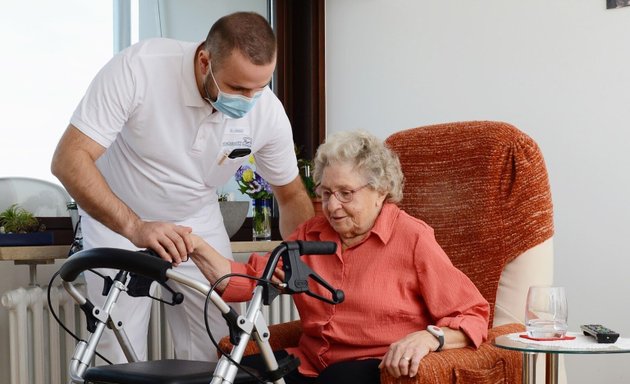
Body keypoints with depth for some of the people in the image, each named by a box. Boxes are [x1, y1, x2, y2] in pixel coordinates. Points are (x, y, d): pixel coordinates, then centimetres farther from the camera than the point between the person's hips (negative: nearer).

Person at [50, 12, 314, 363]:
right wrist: (135, 227, -42)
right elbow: (69, 160, -31)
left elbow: (293, 196, -1)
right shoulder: (138, 67, -30)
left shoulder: (269, 113, -18)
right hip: (117, 221, -3)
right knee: (123, 361, -6)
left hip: (199, 225, 3)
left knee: (217, 357, -2)